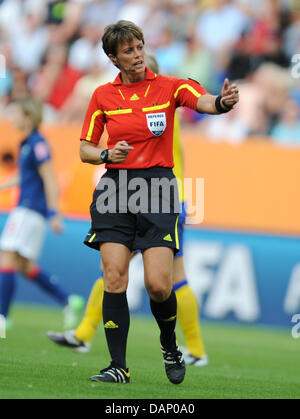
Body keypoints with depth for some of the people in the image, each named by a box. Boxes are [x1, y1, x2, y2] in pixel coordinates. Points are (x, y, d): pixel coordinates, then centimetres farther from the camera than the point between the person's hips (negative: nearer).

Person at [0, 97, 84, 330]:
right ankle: (69, 301, 14)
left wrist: (54, 214, -19)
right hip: (25, 209, 10)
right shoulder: (26, 144, 16)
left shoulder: (38, 144, -13)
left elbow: (50, 180, -16)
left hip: (31, 210, -10)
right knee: (25, 266, 9)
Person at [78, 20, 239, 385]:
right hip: (116, 187, 2)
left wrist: (223, 101, -40)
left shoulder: (169, 87, 2)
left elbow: (205, 102, -17)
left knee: (158, 285, -9)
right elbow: (85, 150, 12)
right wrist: (107, 155, -10)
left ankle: (169, 345, 21)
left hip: (157, 187, -2)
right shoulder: (103, 96, 7)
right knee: (114, 278, -9)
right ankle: (119, 366, -4)